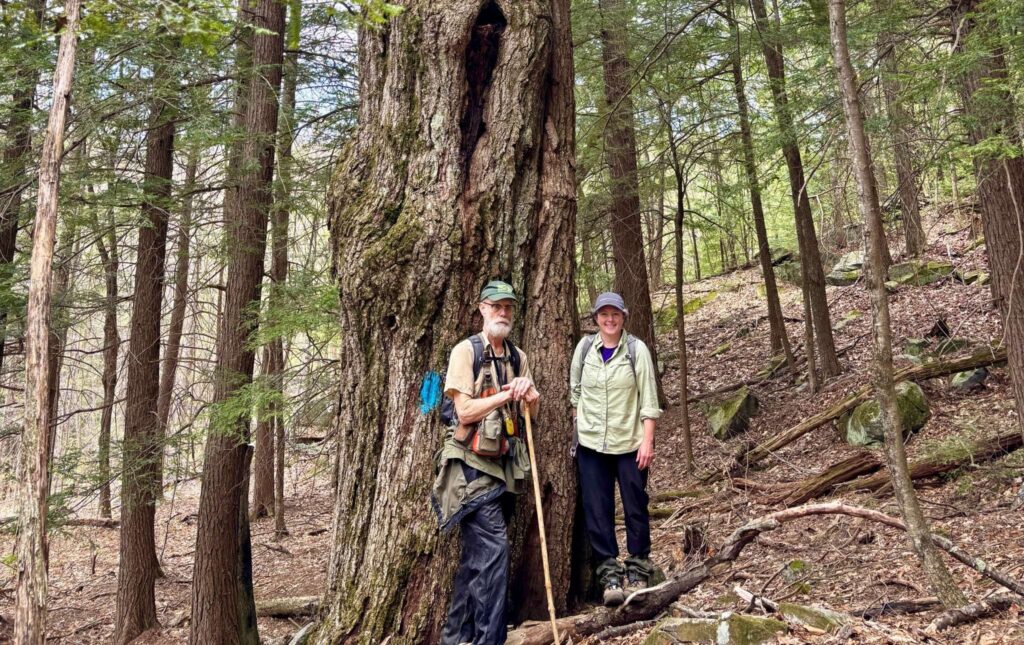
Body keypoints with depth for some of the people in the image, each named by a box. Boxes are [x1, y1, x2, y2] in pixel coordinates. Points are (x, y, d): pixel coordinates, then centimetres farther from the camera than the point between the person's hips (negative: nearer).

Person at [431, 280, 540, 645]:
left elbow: (533, 410, 12)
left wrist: (529, 392, -9)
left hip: (503, 463, 7)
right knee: (493, 548, -13)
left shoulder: (517, 357, 11)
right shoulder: (466, 351, -9)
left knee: (476, 552, 13)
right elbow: (465, 411, -17)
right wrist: (507, 394, -12)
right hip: (473, 464, -7)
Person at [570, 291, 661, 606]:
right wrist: (578, 426, 11)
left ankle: (637, 571, 21)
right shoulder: (585, 347, 2)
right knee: (597, 512, 1)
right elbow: (574, 390, 13)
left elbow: (648, 398, -5)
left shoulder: (636, 349, -5)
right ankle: (610, 576, 11)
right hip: (591, 442, 2)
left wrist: (648, 440, -10)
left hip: (630, 442, -2)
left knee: (635, 508, 5)